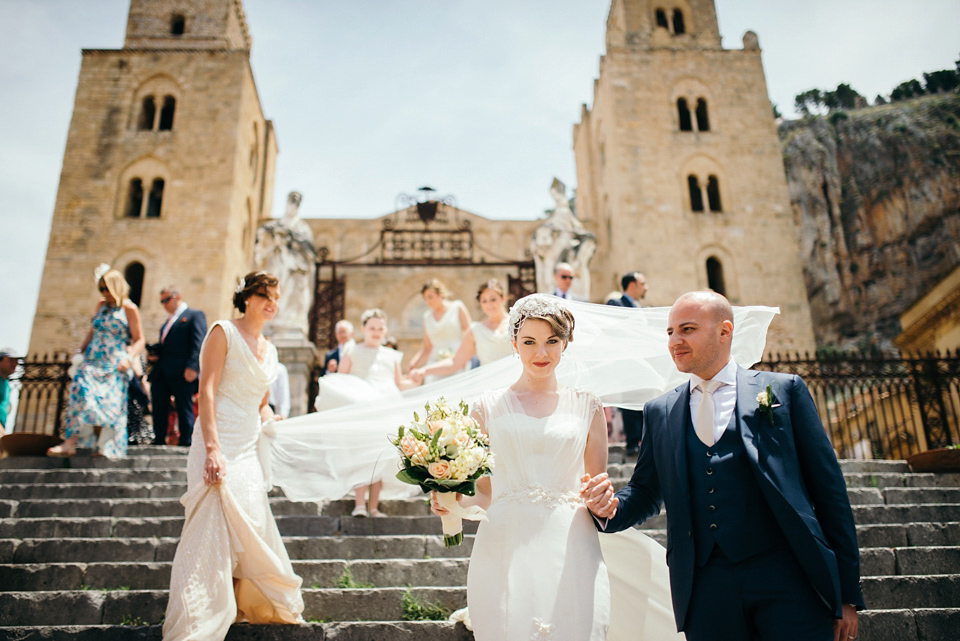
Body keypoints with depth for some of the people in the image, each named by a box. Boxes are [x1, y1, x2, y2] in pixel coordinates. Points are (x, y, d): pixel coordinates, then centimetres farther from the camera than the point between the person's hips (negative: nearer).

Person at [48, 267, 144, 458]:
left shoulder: (129, 309, -2)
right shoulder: (101, 305, 14)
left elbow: (139, 340, -4)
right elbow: (92, 331, 22)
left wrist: (129, 358, -19)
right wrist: (80, 350, 10)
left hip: (114, 366, -4)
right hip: (92, 361, 5)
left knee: (109, 404, -7)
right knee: (81, 394, -11)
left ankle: (102, 447, 1)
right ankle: (70, 443, -14)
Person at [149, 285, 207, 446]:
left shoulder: (194, 315, 0)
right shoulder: (168, 322, 26)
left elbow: (198, 343, -10)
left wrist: (192, 366, -22)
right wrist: (156, 355, 8)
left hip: (182, 373, -8)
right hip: (161, 373, 8)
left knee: (184, 409, -2)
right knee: (158, 409, 7)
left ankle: (186, 444, 3)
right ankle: (158, 442, 14)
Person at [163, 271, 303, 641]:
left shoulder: (269, 350, 17)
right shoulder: (223, 333, -3)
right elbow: (207, 391, -13)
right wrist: (213, 449, -22)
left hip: (250, 450, 7)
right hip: (220, 445, -7)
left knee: (252, 531, 8)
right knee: (212, 530, -11)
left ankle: (253, 607, 23)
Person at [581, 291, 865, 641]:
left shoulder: (784, 390, 4)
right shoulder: (659, 412, 11)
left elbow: (828, 490, 3)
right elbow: (646, 492, 15)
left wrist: (847, 594, 1)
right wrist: (611, 508, -8)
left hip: (786, 579, -2)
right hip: (704, 590, 2)